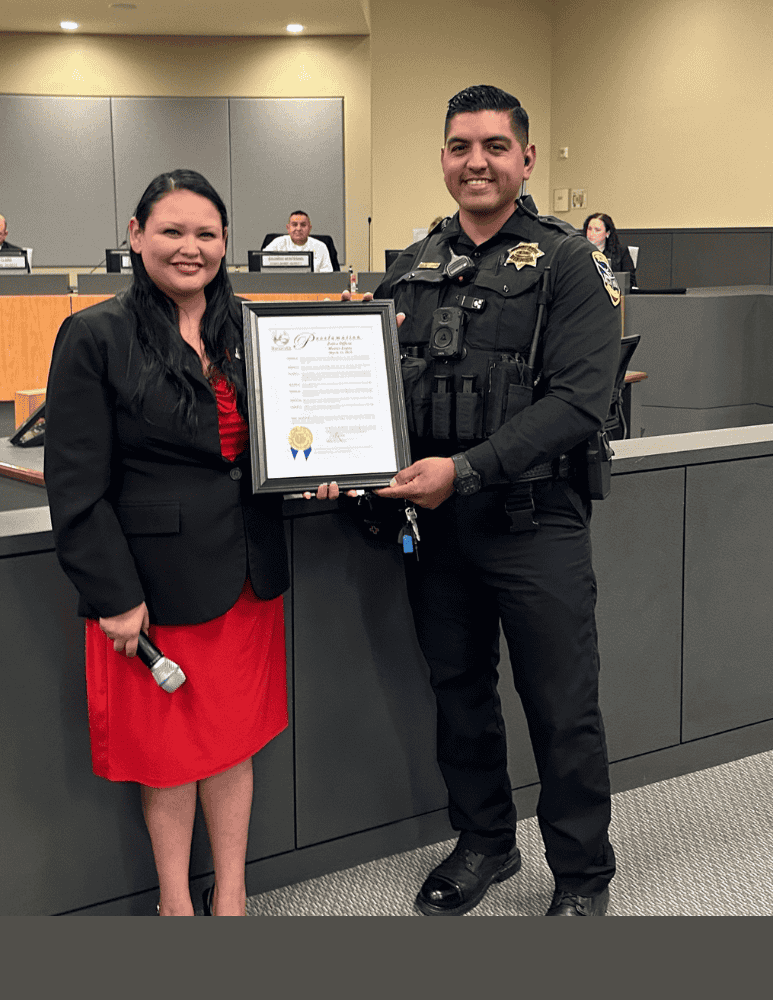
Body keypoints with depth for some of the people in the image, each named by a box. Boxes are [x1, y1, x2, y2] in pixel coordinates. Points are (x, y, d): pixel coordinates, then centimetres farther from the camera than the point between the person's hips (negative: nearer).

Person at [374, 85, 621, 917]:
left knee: (563, 709, 5)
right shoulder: (411, 270, 10)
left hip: (534, 523, -4)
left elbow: (579, 399, -16)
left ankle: (582, 876, 24)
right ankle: (484, 842, 37)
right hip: (436, 525, 5)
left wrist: (465, 469, -23)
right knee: (459, 692, 17)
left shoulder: (567, 263, -5)